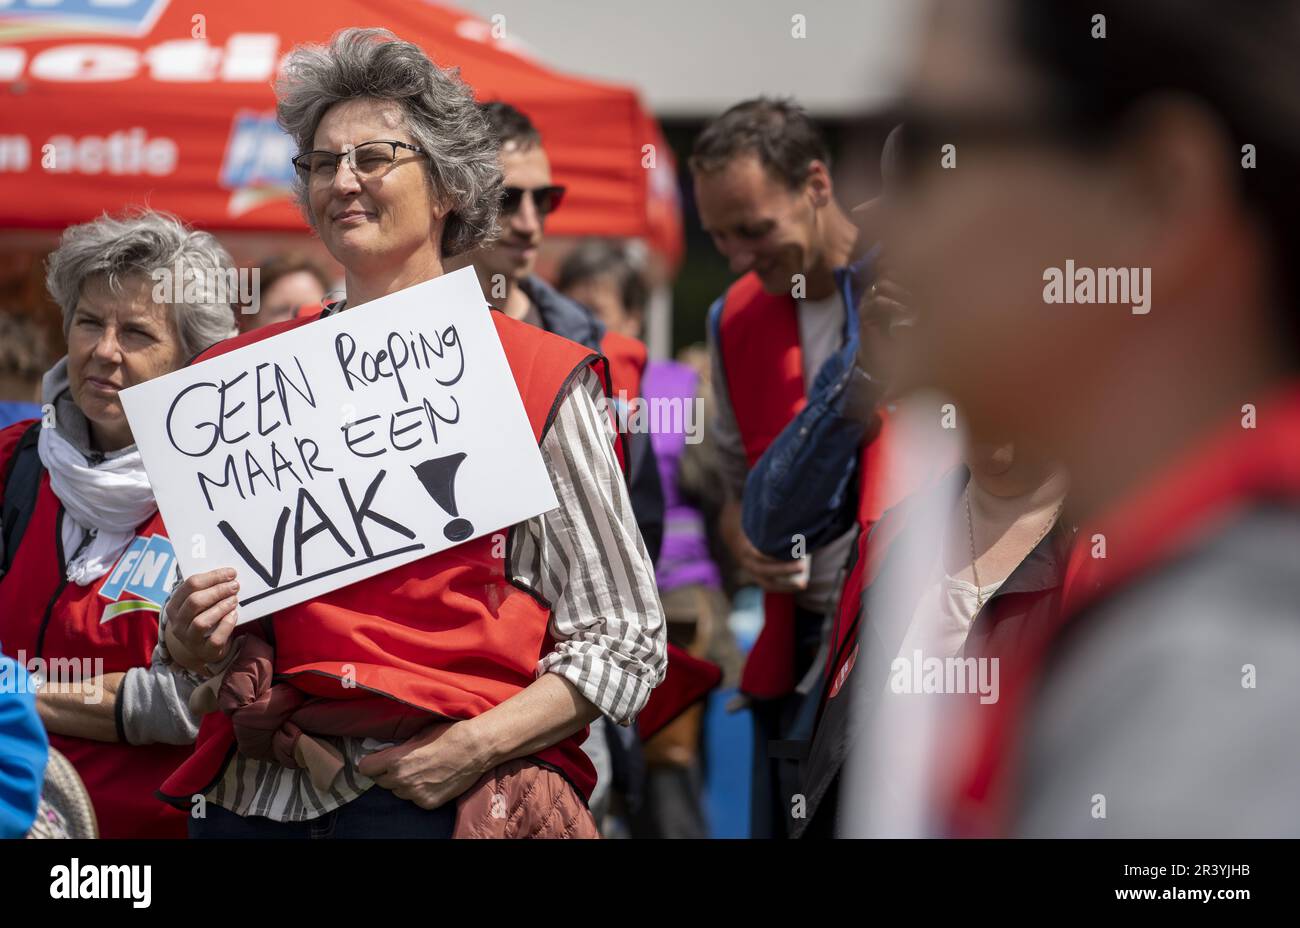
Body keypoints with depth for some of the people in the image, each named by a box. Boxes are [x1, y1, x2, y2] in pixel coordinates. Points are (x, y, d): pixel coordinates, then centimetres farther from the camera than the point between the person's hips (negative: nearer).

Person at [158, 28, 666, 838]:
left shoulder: (540, 380, 3)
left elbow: (625, 642, 2)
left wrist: (478, 745, -10)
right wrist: (193, 640, 0)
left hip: (440, 791, -4)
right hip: (258, 786, 4)